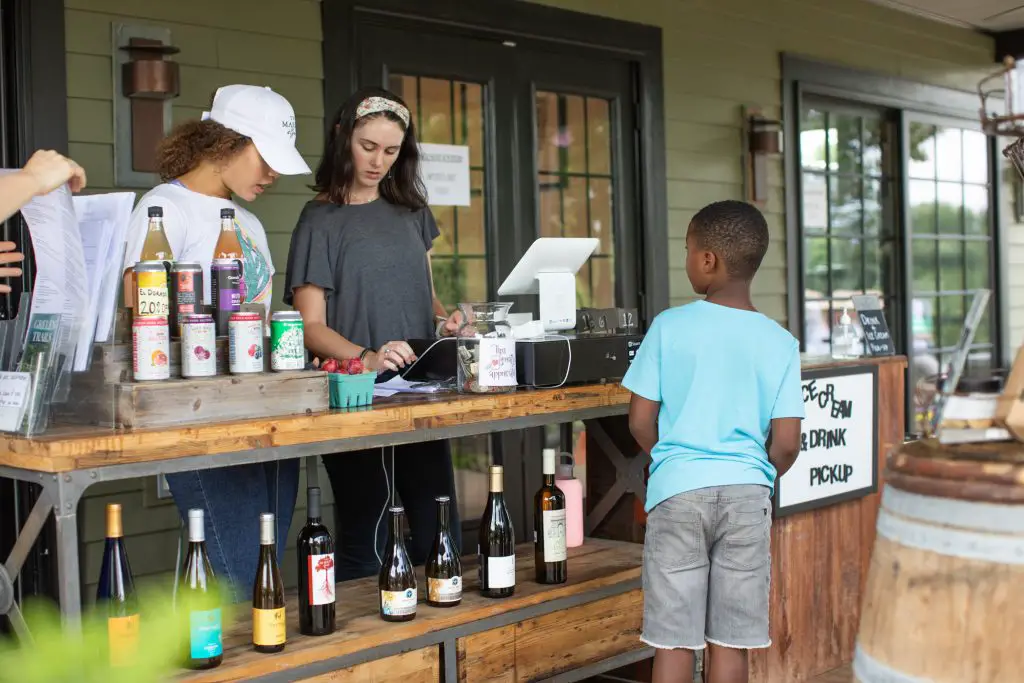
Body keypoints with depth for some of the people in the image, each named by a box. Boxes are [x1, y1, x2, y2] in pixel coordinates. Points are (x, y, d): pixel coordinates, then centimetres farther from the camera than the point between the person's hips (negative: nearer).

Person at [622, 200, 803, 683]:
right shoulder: (780, 343, 0)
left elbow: (640, 422, -2)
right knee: (730, 641, 9)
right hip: (748, 495, 2)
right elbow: (786, 444, -3)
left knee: (674, 641, 6)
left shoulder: (669, 327, -4)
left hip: (678, 492, -1)